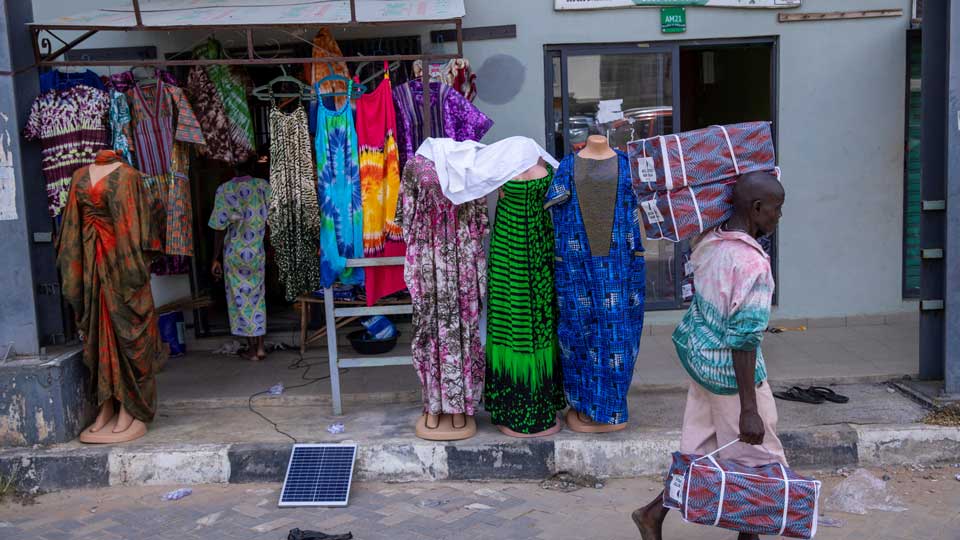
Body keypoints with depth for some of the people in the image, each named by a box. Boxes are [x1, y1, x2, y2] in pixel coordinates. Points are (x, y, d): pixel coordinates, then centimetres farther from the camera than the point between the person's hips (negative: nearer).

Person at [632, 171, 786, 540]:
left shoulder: (710, 242, -1)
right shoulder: (752, 264, -25)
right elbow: (743, 340, -26)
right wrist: (749, 408, -23)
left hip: (700, 358, 8)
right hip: (730, 370, -8)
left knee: (699, 449, 18)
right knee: (757, 456, 11)